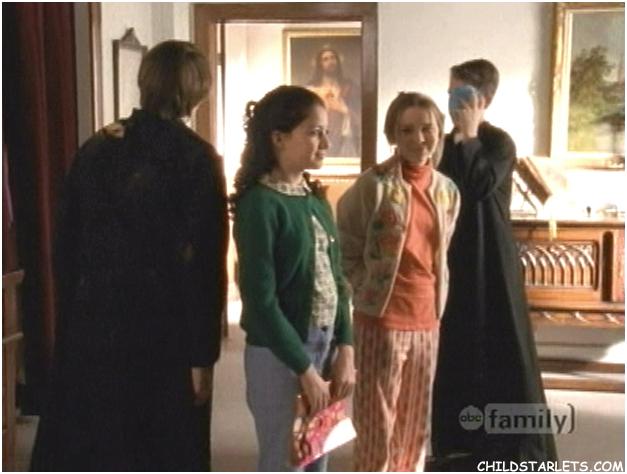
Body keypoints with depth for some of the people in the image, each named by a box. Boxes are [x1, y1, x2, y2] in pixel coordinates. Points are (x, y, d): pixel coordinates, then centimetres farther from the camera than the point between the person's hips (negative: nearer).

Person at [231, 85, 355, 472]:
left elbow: (337, 280, 9)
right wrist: (304, 369, -15)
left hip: (325, 345, 7)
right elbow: (261, 300, -18)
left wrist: (345, 349, -1)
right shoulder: (259, 203, -16)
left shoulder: (316, 199, 7)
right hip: (279, 354, -7)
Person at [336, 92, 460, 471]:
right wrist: (371, 292, -8)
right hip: (381, 321, -5)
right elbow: (345, 250, -6)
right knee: (378, 426, 4)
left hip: (427, 323, 6)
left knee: (415, 425, 17)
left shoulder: (448, 191, 7)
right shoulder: (374, 184, -11)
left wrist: (436, 307, 10)